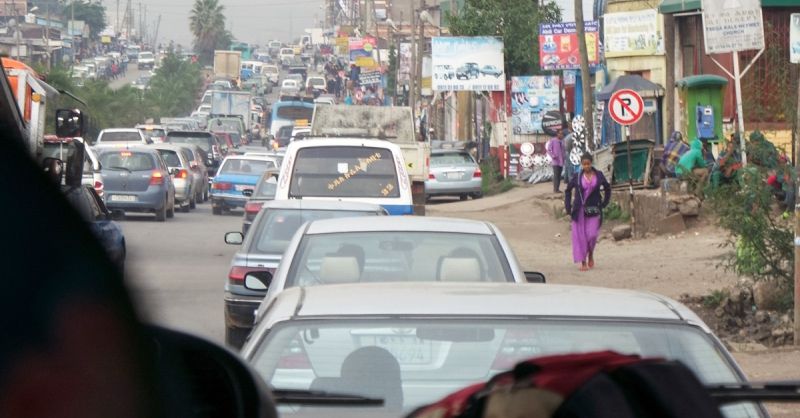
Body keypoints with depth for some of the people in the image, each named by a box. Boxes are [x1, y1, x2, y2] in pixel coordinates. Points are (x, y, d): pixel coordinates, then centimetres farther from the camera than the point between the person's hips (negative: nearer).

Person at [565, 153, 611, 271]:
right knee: (580, 236, -2)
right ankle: (583, 262, 7)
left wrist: (604, 204, 6)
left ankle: (591, 255, 22)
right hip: (580, 211, 0)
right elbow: (568, 190, 11)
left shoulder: (598, 175, -1)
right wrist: (568, 206, 4)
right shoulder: (578, 177, -1)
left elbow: (607, 188, 13)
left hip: (593, 211, 0)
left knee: (592, 234, -7)